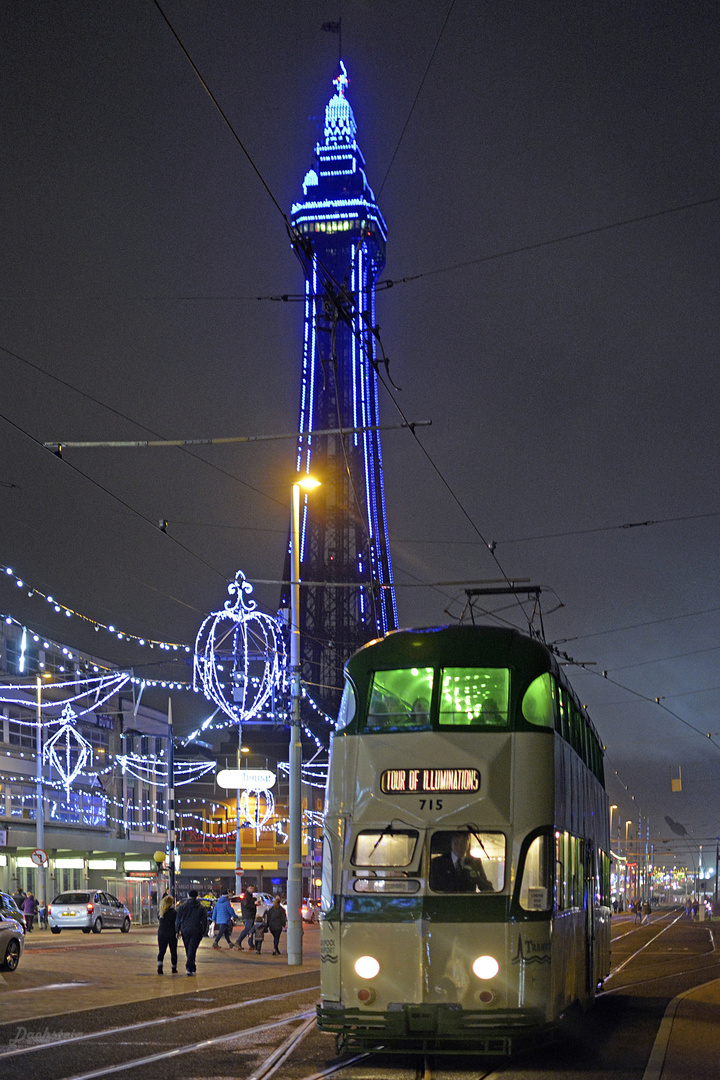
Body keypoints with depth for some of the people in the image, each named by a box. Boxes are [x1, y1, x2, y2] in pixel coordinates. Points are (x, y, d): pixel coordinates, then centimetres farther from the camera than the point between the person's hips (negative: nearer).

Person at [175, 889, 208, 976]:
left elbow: (178, 920, 3)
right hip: (196, 932, -1)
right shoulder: (201, 908, 1)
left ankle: (192, 968, 21)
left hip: (185, 931, 1)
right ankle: (189, 968, -17)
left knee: (188, 951, 14)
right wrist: (203, 932, 8)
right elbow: (204, 921, 2)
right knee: (192, 950, -4)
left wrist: (177, 931, 8)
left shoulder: (182, 907, 3)